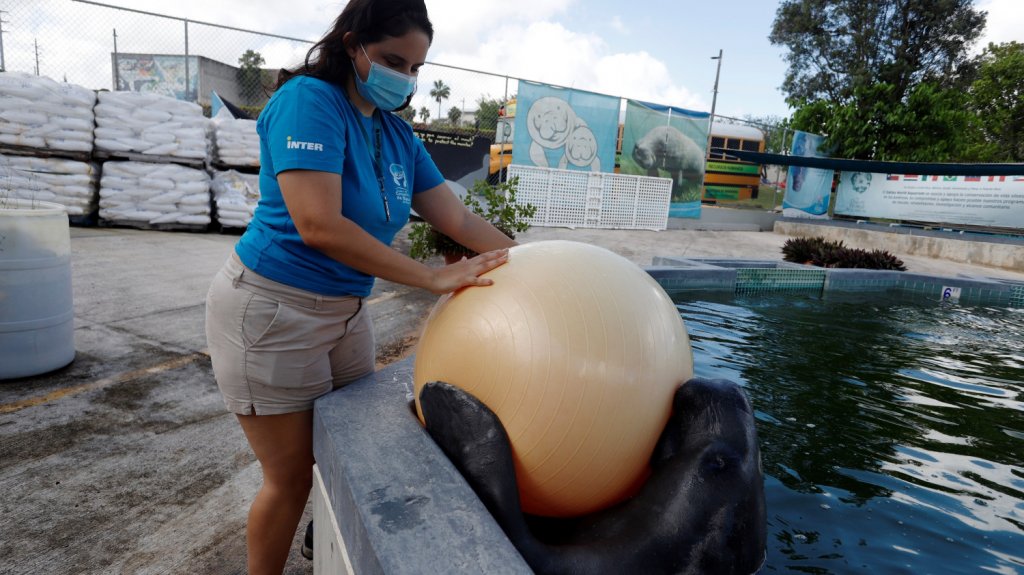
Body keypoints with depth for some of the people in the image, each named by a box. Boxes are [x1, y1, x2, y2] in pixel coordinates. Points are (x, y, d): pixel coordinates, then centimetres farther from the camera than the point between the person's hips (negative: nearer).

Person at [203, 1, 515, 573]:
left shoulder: (398, 135, 5)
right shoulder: (309, 99, -17)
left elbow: (458, 218, 3)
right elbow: (319, 226, -29)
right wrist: (434, 277, -29)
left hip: (345, 310, 7)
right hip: (273, 311, -7)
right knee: (292, 475, 4)